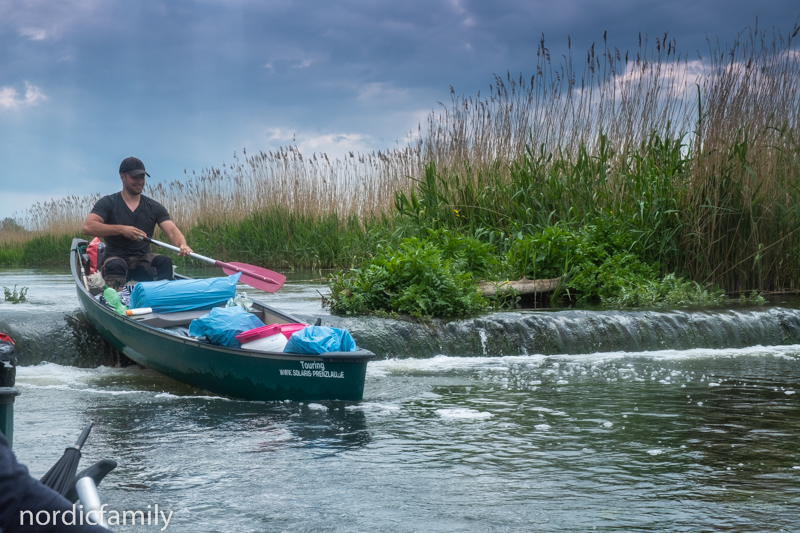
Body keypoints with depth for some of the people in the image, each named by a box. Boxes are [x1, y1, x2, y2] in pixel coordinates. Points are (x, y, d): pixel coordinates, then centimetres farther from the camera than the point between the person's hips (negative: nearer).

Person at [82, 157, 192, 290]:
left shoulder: (154, 207, 9)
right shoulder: (108, 203, 2)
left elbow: (172, 231, -5)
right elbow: (87, 227, -13)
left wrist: (182, 245, -29)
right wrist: (121, 229, -22)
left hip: (143, 261, 3)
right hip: (115, 258, -3)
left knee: (164, 262, -27)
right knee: (116, 265, -36)